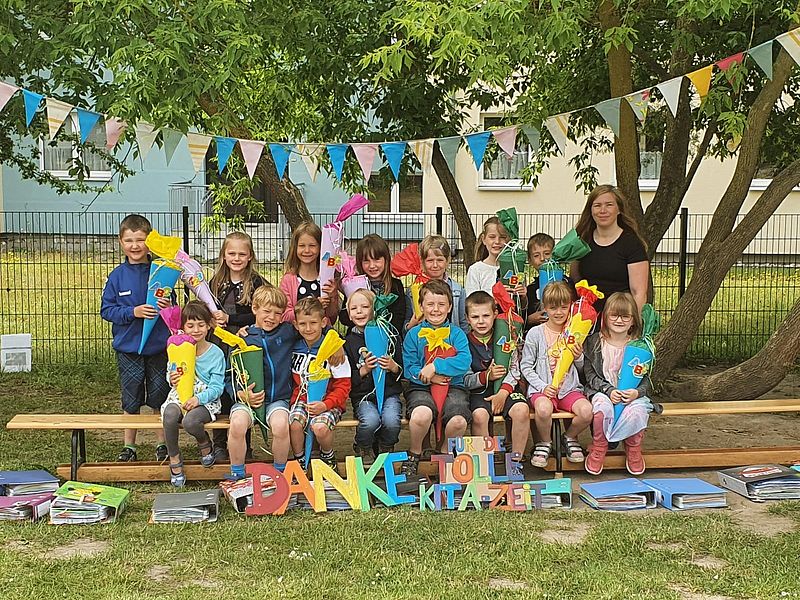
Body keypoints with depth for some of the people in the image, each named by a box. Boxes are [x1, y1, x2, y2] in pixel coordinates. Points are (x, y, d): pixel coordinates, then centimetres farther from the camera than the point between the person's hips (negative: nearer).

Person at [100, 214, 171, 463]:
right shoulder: (117, 276, -2)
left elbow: (173, 308, 4)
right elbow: (106, 309, -1)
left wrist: (168, 307, -19)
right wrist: (132, 312, -16)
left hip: (158, 347, 0)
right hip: (128, 347, 0)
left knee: (160, 398, 8)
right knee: (131, 400, 9)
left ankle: (163, 443, 22)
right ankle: (129, 445, 22)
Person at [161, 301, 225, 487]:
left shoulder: (216, 353, -4)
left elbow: (216, 387, -7)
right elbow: (172, 375, 11)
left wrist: (198, 399, -25)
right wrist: (172, 380, -15)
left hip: (206, 399, -2)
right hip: (179, 395, 2)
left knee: (190, 421, -34)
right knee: (170, 414, -33)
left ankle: (205, 443, 4)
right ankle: (174, 459, -12)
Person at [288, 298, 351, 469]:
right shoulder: (294, 348, 7)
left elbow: (343, 385, -7)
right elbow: (292, 379, 16)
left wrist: (325, 405, -19)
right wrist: (294, 399, -1)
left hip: (328, 401, -3)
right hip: (302, 399, 3)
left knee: (320, 427, -30)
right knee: (295, 424, -26)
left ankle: (328, 456, 4)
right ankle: (299, 460, 0)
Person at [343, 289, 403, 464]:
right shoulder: (348, 341, 5)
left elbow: (404, 372, 10)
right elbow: (347, 380, 4)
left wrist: (394, 367, -11)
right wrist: (364, 370, -12)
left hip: (389, 392, 1)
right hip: (363, 396, -1)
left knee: (391, 421, -29)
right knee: (370, 420, -31)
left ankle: (385, 449, 6)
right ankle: (363, 448, 3)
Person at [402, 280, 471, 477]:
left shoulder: (456, 334, 11)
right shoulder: (414, 334, 10)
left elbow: (464, 362, -6)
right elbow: (408, 368, 2)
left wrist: (435, 366, -14)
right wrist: (428, 377, -15)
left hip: (452, 387, 1)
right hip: (421, 388, -1)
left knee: (458, 421, -31)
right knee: (421, 415, -36)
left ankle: (446, 453, 6)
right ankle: (414, 454, -2)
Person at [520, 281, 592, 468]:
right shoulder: (535, 333, 0)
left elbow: (582, 369, 15)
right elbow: (526, 367, 1)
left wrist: (579, 357, -8)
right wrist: (542, 387, -11)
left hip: (570, 388, 3)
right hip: (542, 388, -2)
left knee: (587, 411, -27)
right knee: (543, 408, -36)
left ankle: (569, 437, 7)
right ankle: (544, 443, -3)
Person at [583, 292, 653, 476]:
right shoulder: (595, 342, 1)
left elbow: (646, 378, 5)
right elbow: (590, 374, -1)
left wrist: (637, 392, -17)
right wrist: (608, 390, -17)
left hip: (632, 394, 1)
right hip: (602, 392, -1)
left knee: (636, 411, -33)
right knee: (602, 408, -36)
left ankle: (633, 450, -2)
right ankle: (598, 449, -10)